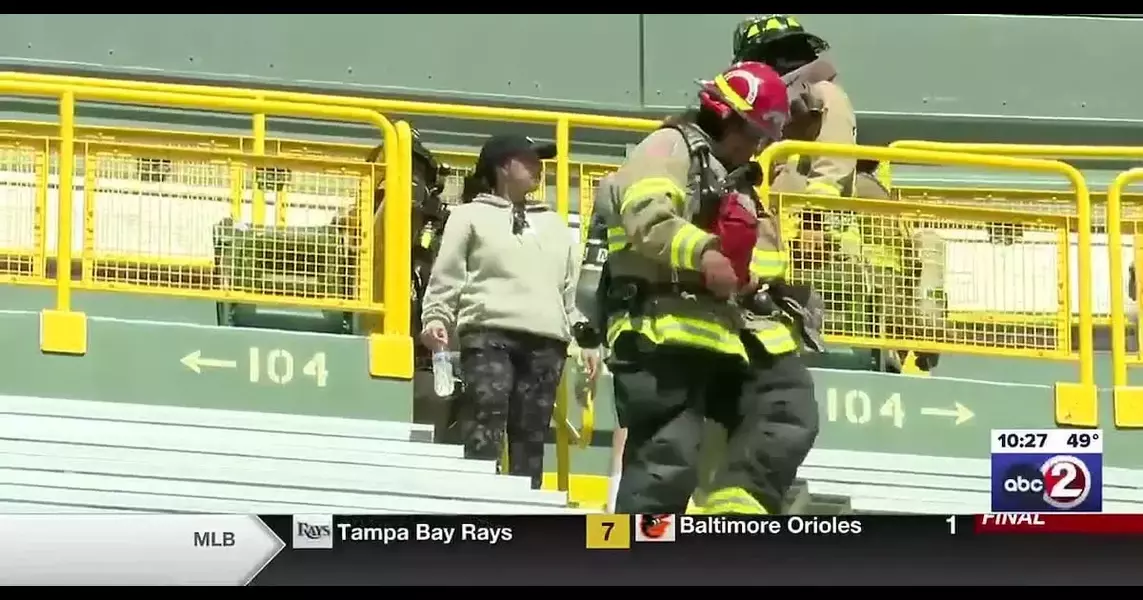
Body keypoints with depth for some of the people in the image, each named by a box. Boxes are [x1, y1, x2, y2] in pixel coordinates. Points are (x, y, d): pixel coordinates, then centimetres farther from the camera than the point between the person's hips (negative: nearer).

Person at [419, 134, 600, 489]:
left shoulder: (554, 225, 28)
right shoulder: (471, 216, 14)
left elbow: (573, 286, 24)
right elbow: (446, 276, 6)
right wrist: (436, 318, -9)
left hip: (546, 342, 5)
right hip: (489, 333, -5)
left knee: (531, 438, 0)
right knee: (483, 434, -16)